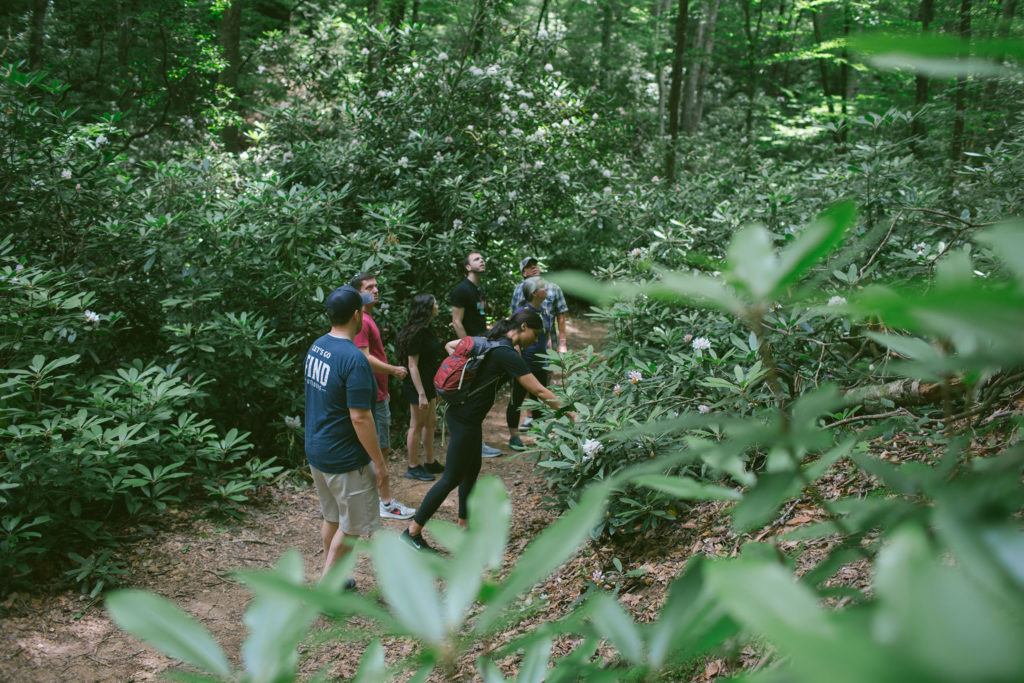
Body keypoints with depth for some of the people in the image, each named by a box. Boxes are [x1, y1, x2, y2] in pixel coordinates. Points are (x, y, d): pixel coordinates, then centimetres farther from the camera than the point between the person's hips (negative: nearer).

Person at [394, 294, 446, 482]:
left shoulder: (427, 330, 10)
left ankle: (429, 463, 29)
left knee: (430, 423, 17)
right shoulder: (417, 333, -20)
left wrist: (433, 389, 21)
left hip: (428, 383, 10)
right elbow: (412, 366, -22)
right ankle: (413, 467, 12)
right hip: (418, 384, -10)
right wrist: (421, 394, -24)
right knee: (417, 426, 1)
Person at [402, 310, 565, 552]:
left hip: (460, 412, 10)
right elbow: (538, 391, -18)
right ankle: (412, 532, 7)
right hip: (466, 420, -10)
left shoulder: (487, 342, 8)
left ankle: (464, 526, 31)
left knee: (472, 469, 19)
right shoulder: (508, 354, -19)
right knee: (452, 478, 0)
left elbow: (450, 345, 21)